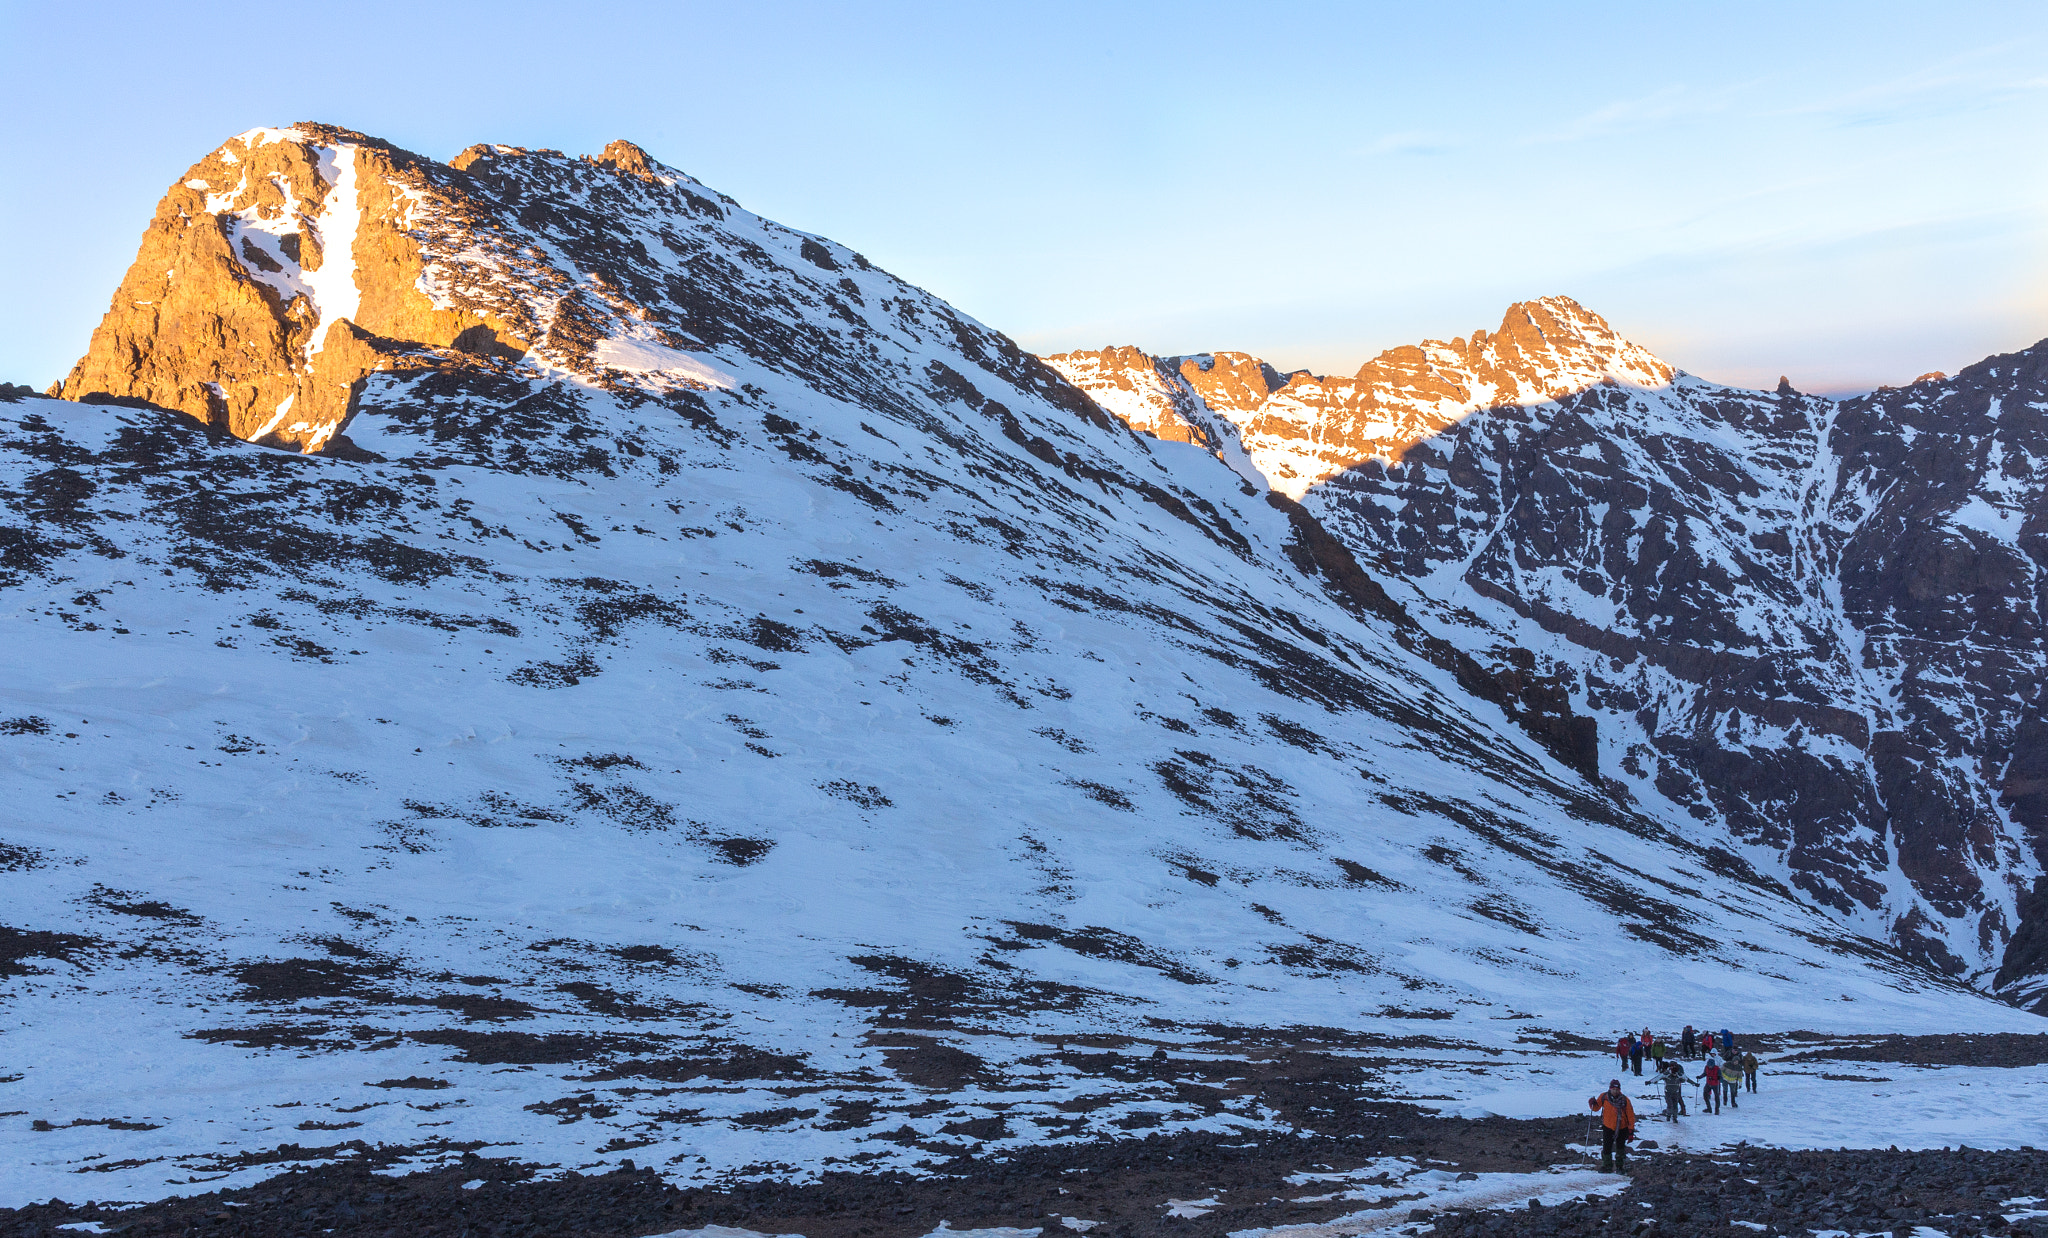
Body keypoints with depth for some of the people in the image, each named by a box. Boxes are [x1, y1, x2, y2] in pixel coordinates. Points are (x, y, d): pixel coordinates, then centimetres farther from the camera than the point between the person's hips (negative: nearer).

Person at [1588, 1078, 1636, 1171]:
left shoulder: (1624, 1100, -12)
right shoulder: (1604, 1097, -7)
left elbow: (1630, 1116, -6)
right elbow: (1596, 1108, 6)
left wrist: (1631, 1131, -7)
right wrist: (1593, 1104, -19)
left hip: (1622, 1128, -1)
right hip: (1608, 1127, 1)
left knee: (1620, 1148, 10)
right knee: (1606, 1148, 0)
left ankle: (1620, 1166, 26)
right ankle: (1607, 1166, 17)